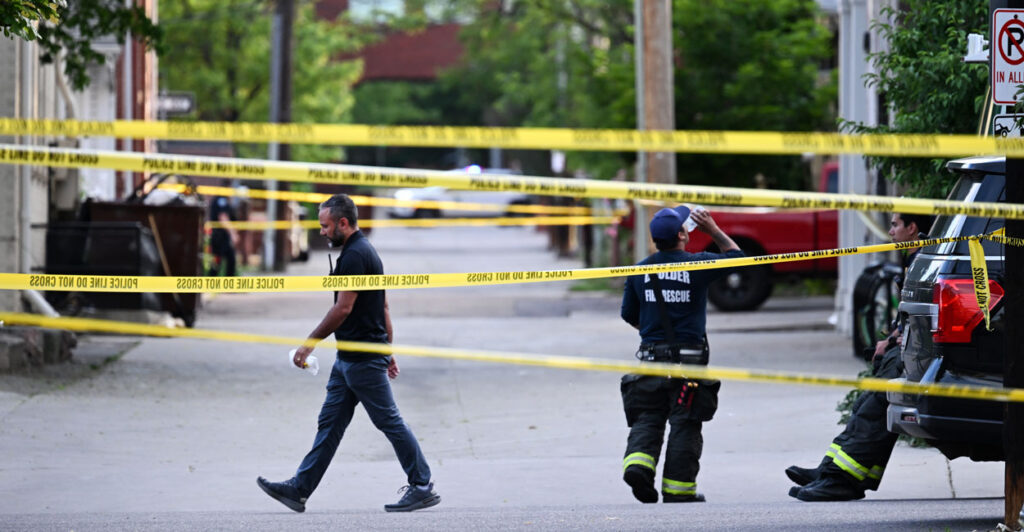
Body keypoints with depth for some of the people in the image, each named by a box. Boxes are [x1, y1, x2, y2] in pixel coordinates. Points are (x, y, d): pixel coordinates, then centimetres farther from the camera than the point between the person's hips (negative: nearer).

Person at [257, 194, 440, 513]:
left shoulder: (355, 255, -18)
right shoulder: (364, 250, 15)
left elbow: (343, 309, -20)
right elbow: (383, 307, 19)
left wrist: (310, 343, -13)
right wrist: (388, 351, 21)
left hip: (363, 360, -10)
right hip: (349, 358, 10)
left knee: (389, 422, -3)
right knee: (330, 424, 8)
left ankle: (422, 488, 3)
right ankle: (299, 489, 9)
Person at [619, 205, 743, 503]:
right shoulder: (697, 265, -6)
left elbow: (629, 315, 13)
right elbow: (735, 256, 11)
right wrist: (713, 230, 18)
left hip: (651, 355, 3)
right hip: (689, 355, -3)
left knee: (647, 417, 9)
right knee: (684, 423, 2)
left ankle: (638, 463, -14)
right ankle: (678, 488, 3)